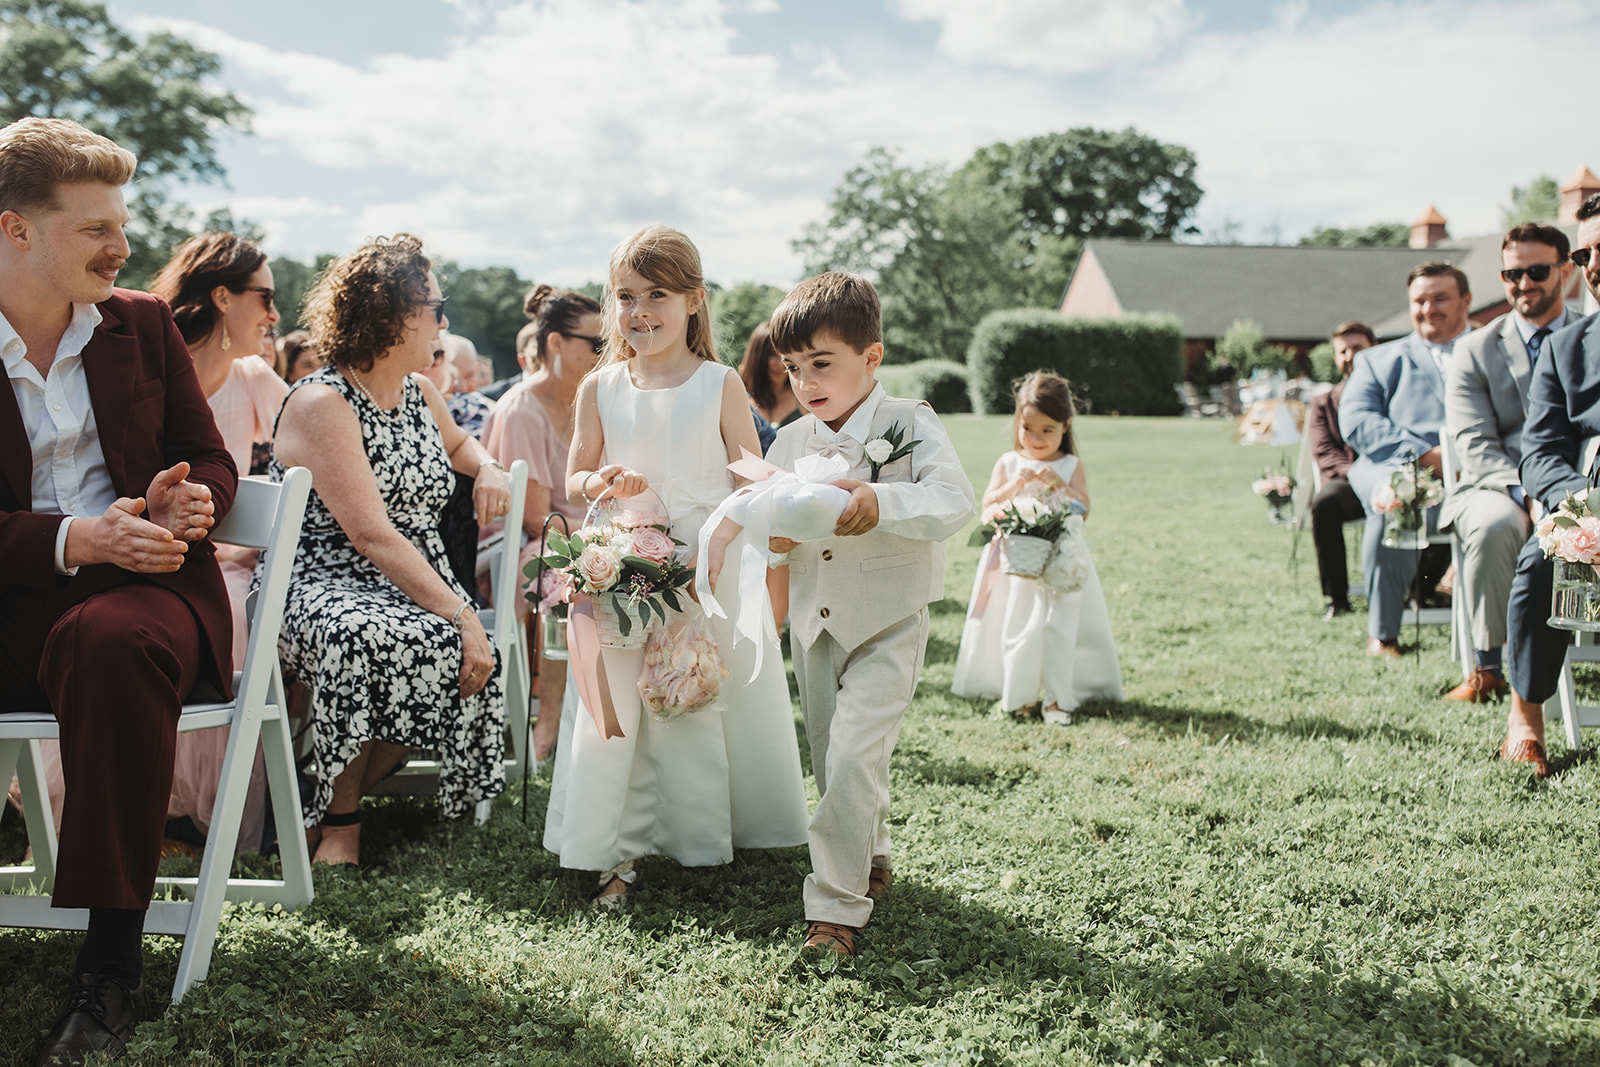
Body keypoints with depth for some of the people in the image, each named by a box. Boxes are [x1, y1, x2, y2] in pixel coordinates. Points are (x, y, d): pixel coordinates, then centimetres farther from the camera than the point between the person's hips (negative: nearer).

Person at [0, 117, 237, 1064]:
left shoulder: (143, 325, 13)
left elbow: (211, 461, 16)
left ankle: (114, 969, -29)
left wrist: (191, 501, -8)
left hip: (142, 581, 0)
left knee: (111, 642, -36)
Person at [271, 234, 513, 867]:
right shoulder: (321, 404, -13)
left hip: (417, 585, 7)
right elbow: (371, 535, -22)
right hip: (320, 582, -6)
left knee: (462, 654, -28)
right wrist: (459, 614, -29)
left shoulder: (420, 393, 13)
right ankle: (337, 815, -15)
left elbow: (455, 442, 38)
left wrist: (488, 469, 13)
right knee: (369, 640, -41)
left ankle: (333, 806, -6)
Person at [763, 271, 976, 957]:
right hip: (813, 624, 6)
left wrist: (881, 503, -39)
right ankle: (872, 856, 39)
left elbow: (955, 501, -24)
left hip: (887, 623, -5)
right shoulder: (790, 443, 3)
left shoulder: (909, 424, -11)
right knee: (832, 759, 15)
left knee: (853, 754, -15)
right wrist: (773, 536, -17)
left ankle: (836, 902, -4)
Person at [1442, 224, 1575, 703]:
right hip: (1497, 487, -1)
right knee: (1494, 525, -35)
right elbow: (1474, 446, -3)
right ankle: (1487, 667, -21)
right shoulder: (1474, 350, 8)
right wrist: (1526, 491, -22)